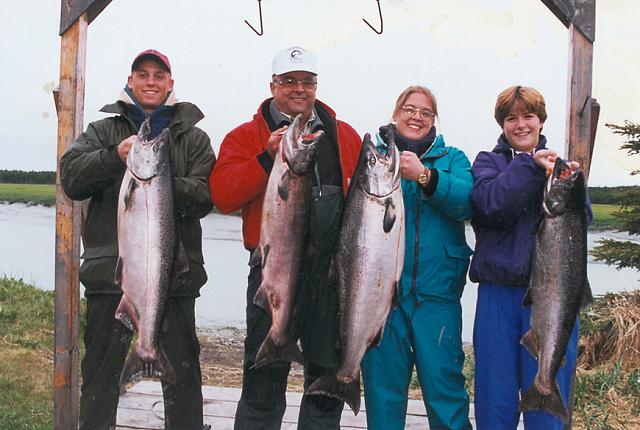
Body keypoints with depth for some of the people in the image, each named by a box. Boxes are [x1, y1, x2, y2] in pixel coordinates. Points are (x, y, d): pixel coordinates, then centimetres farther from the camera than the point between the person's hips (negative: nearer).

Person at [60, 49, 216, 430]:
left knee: (183, 371, 5)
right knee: (101, 369, 8)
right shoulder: (104, 130, 14)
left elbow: (205, 196, -1)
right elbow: (71, 177, -1)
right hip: (111, 267, 1)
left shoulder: (193, 137, 12)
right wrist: (115, 156, -18)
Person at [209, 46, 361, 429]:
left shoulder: (344, 135, 15)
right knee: (266, 378, 3)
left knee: (331, 375, 13)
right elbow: (222, 195, -8)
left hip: (334, 270, 4)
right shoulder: (247, 136, 4)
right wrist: (267, 158, -18)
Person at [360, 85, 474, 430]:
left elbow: (466, 202, -9)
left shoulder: (452, 159, 11)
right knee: (382, 380, 8)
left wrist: (424, 175, -21)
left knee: (443, 380, 0)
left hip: (436, 292, 0)